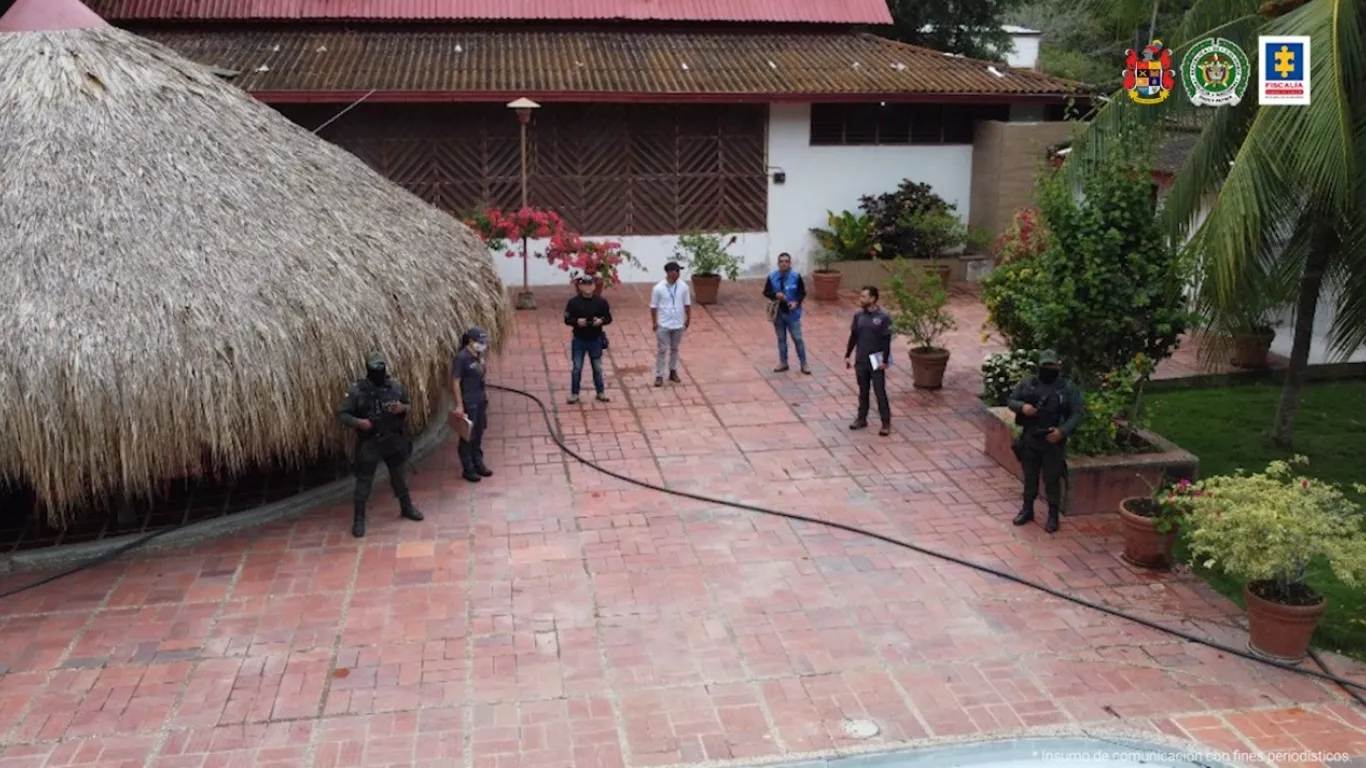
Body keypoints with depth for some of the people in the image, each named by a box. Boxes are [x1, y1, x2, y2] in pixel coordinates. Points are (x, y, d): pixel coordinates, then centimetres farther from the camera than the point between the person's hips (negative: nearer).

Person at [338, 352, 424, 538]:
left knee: (400, 475, 18)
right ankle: (359, 519, 15)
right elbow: (341, 413, -10)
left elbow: (409, 405, 8)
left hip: (394, 439, 3)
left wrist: (402, 408, -15)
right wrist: (358, 422, -26)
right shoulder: (357, 390, -14)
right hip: (368, 442, -3)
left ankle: (406, 507, 38)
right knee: (364, 481, 4)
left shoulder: (395, 385, -4)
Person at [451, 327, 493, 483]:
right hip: (468, 403, -8)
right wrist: (459, 405, -21)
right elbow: (455, 382, -19)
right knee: (468, 437, 4)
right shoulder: (461, 358, -20)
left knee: (478, 434, 18)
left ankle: (478, 464, 31)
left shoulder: (478, 355, 4)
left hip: (480, 400, 8)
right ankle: (467, 469, 15)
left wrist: (485, 395, 16)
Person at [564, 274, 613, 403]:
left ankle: (601, 392, 26)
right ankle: (574, 394, 17)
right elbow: (567, 320, -4)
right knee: (577, 368, 6)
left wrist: (601, 321, -21)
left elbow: (609, 318, 1)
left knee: (598, 368, 12)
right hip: (579, 341, -1)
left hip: (595, 340, 1)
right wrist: (577, 321, -24)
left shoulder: (601, 301, -5)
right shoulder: (573, 302, -8)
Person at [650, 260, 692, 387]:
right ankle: (659, 376, 8)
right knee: (662, 350, 2)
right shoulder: (658, 288, -15)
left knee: (674, 349, 16)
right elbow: (653, 307, -7)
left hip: (678, 324, 3)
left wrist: (688, 319, 7)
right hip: (663, 324, -3)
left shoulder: (683, 287, -7)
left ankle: (673, 372, 30)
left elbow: (687, 304, 4)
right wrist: (654, 322, -6)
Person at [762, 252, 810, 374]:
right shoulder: (772, 277, -5)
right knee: (781, 338, 14)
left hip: (792, 313, -2)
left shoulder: (796, 276, -10)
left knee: (797, 338, 2)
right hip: (778, 312, 2)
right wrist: (775, 295, -18)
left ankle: (804, 364, 13)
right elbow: (766, 292, 2)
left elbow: (802, 293, -2)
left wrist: (796, 302, -20)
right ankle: (783, 363, 27)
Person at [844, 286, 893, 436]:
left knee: (880, 392, -1)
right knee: (863, 391, 14)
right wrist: (847, 356, 9)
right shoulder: (858, 316, 3)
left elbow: (887, 341, -10)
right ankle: (862, 419, 25)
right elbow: (853, 337, 10)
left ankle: (886, 423, 6)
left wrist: (885, 360, -14)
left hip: (876, 362, -4)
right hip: (861, 361, 5)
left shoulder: (883, 317, -11)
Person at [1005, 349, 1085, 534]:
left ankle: (1053, 515, 17)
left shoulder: (1068, 388, -7)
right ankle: (1027, 509, 31)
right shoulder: (1027, 383, 0)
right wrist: (1022, 406, -17)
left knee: (1052, 479, 5)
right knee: (1029, 476, 15)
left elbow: (1078, 413, -8)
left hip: (1053, 442, -3)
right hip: (1029, 439, 3)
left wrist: (1062, 431, -21)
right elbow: (1011, 401, 6)